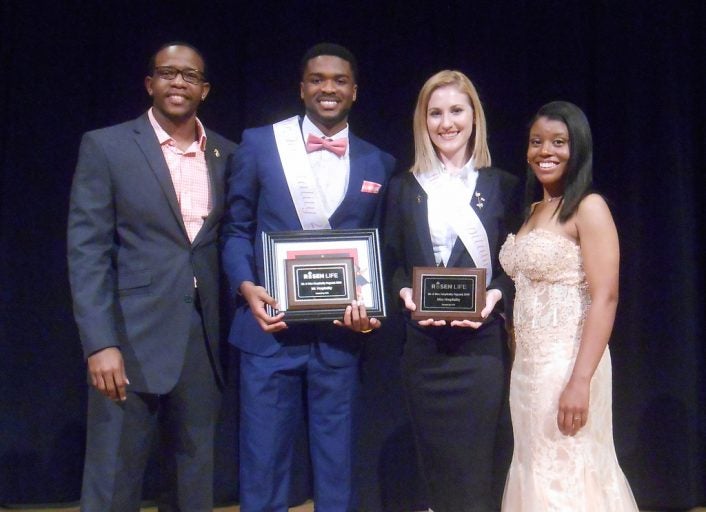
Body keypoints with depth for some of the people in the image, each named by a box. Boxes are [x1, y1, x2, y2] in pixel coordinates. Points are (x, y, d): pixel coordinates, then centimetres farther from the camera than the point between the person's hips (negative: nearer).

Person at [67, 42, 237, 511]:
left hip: (203, 339, 4)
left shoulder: (227, 155, 9)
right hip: (132, 339, -3)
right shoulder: (105, 146, -2)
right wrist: (100, 344, -15)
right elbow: (87, 252, -7)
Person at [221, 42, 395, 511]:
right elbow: (237, 228, 4)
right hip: (269, 329, -1)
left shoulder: (379, 164, 7)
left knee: (336, 460, 13)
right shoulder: (259, 143, 2)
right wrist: (246, 286, -13)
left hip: (340, 334, 2)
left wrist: (373, 306, -7)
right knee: (263, 458, 7)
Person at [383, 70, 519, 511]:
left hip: (482, 343, -1)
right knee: (436, 466, 10)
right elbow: (391, 263, 8)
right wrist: (406, 294, -12)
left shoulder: (502, 186, 6)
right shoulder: (405, 187, 9)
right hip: (424, 346, 2)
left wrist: (495, 296, -14)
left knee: (476, 469, 1)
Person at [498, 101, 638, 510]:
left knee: (567, 477, 0)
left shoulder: (589, 208, -8)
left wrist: (580, 381, -23)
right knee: (538, 475, 14)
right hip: (528, 365, 8)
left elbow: (605, 298, -17)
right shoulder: (532, 211, 14)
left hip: (568, 362, -7)